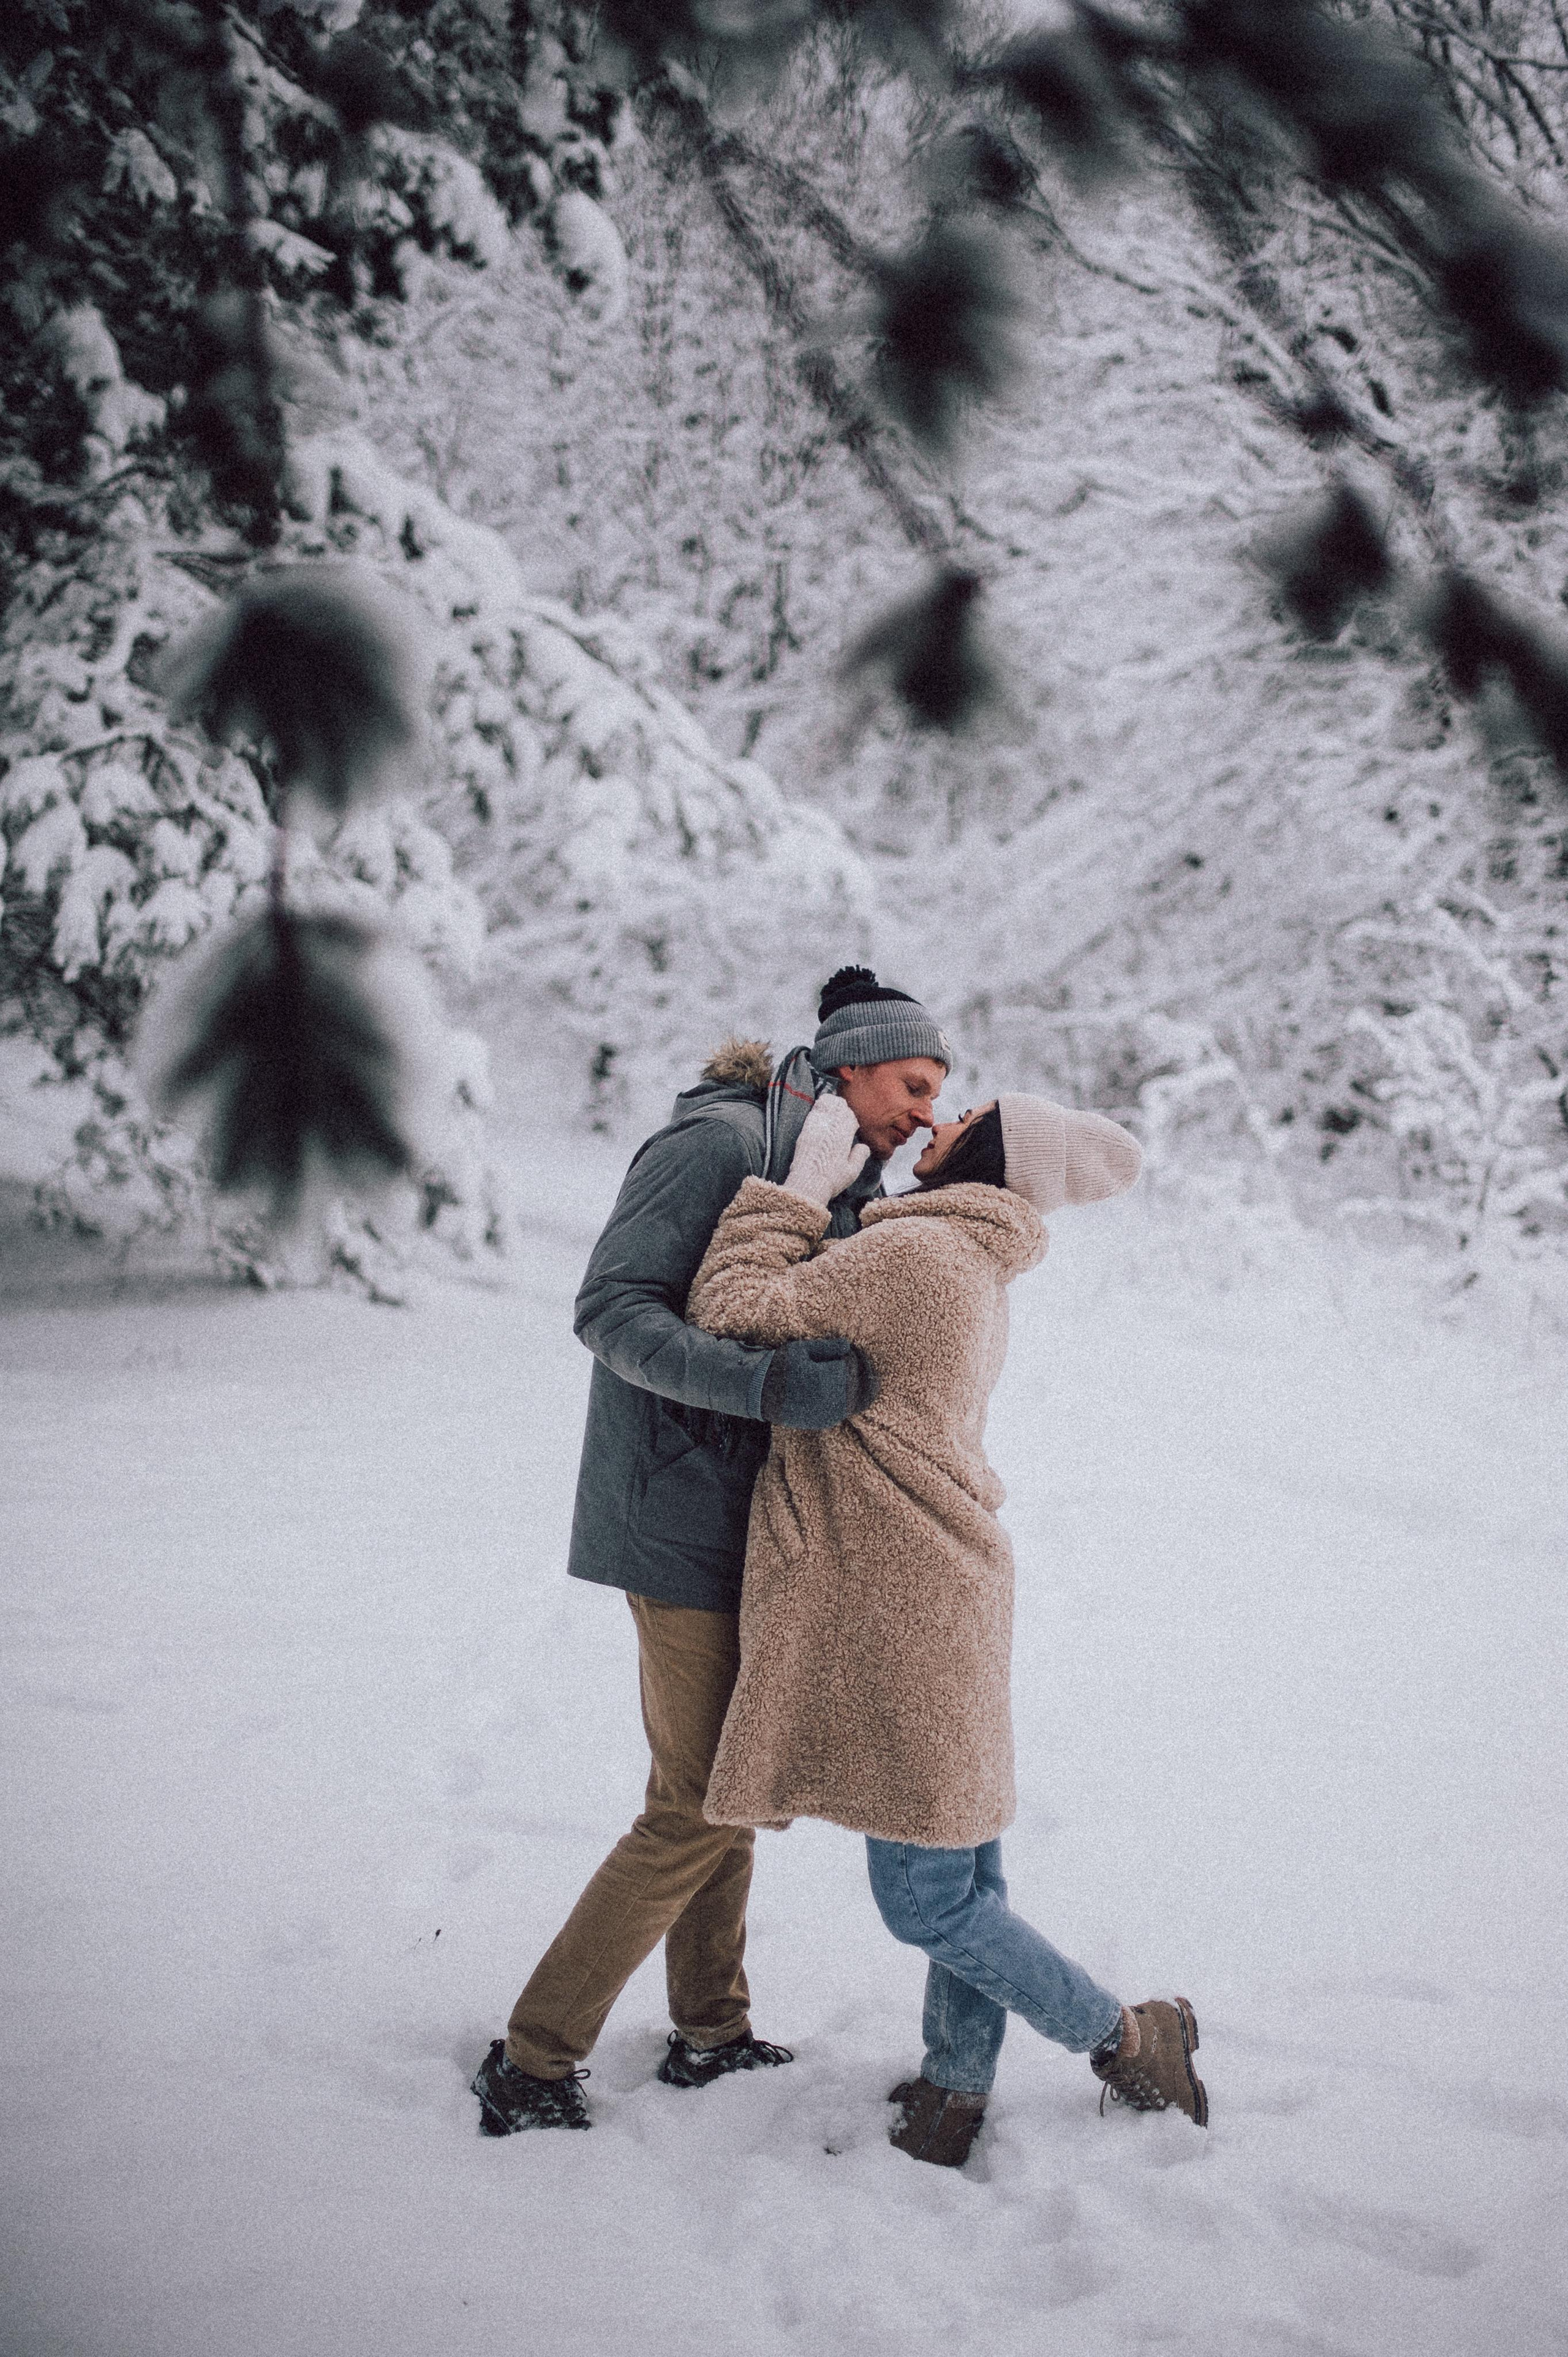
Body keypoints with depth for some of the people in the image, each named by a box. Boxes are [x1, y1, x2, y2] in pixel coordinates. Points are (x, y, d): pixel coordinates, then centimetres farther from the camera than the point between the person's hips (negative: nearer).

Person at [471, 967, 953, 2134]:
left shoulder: (840, 1182, 11)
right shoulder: (718, 1141, -16)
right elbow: (610, 1309, -23)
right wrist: (770, 1386, -33)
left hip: (737, 1512, 10)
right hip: (682, 1511, -10)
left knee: (726, 1774, 18)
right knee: (699, 1806, -5)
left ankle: (711, 2028, 32)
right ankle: (532, 2062, 3)